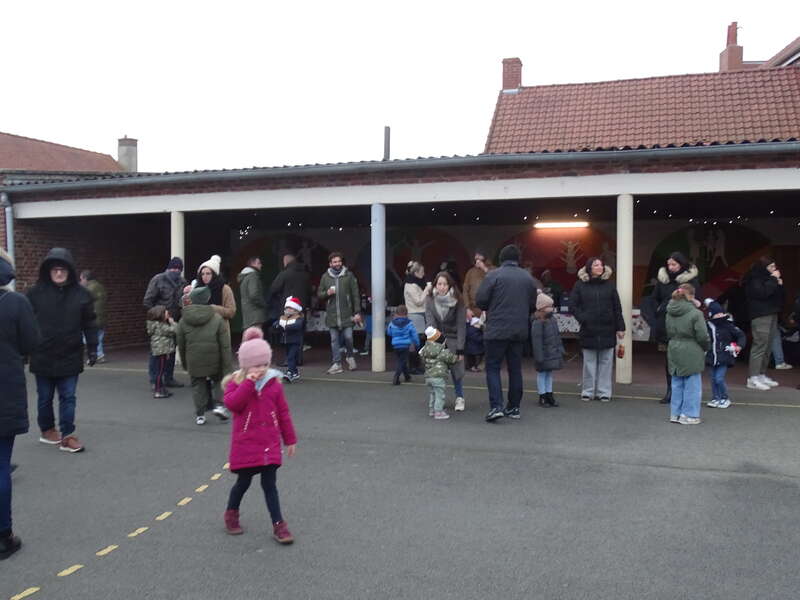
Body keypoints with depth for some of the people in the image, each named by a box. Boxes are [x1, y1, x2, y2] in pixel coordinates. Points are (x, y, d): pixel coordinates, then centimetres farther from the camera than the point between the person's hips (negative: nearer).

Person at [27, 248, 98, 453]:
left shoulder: (81, 294, -1)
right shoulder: (36, 292, -4)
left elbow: (89, 324, 3)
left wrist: (92, 348, 2)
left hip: (70, 357, 0)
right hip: (43, 357, 0)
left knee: (68, 397, 3)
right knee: (45, 397, 14)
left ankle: (67, 436, 9)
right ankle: (47, 430, 32)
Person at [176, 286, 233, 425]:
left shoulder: (183, 321, 0)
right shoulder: (217, 319, -4)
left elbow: (181, 346, 7)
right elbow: (225, 345, -7)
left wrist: (184, 363, 20)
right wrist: (227, 367, -3)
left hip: (194, 362, 1)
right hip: (214, 362, -1)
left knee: (197, 385, 12)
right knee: (218, 380, 19)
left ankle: (200, 414, 13)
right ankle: (219, 405, 5)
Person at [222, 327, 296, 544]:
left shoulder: (274, 383, 2)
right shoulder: (235, 382, -4)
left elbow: (283, 412, 8)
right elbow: (232, 404, -24)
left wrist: (290, 439, 10)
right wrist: (248, 383, -27)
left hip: (270, 443, 2)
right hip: (245, 443, -2)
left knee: (269, 484, 4)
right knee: (243, 481, 11)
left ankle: (278, 525, 10)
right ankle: (231, 514, 37)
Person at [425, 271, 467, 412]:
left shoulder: (457, 301, -14)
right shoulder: (430, 299, -8)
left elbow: (461, 325, -14)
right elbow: (430, 322, -12)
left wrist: (460, 349, -17)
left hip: (453, 339, -1)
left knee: (456, 367, -5)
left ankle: (460, 398, 12)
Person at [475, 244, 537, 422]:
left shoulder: (493, 275, -8)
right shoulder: (528, 277, 7)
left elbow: (480, 300, -10)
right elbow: (532, 303, 11)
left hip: (497, 329, -4)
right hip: (520, 331, 5)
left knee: (492, 367, 2)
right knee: (515, 369, 13)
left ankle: (496, 406, -9)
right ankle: (514, 407, 19)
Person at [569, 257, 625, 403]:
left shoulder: (609, 285, 6)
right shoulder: (580, 285, 2)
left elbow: (617, 308, 7)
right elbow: (572, 305, 2)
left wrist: (620, 327, 3)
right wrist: (582, 318, -11)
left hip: (607, 330, 1)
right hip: (589, 331, -1)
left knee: (606, 362, 4)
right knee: (589, 362, 6)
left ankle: (604, 392, 13)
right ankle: (588, 391, 16)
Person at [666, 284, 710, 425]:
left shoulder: (670, 313, 5)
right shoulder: (695, 313, -15)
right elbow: (702, 336, -12)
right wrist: (706, 347, 5)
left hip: (674, 352, 6)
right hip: (691, 354, -6)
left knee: (677, 384, 15)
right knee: (692, 385, 5)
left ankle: (675, 414, 21)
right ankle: (689, 415, 10)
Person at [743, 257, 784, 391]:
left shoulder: (768, 278, 20)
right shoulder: (754, 279, -8)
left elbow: (778, 295, 23)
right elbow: (762, 292, -24)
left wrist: (779, 284, 5)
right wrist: (773, 279, -15)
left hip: (772, 314, 9)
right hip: (760, 316, -9)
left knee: (768, 348, 8)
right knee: (760, 346, -12)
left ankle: (762, 375, 14)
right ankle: (753, 378, -12)